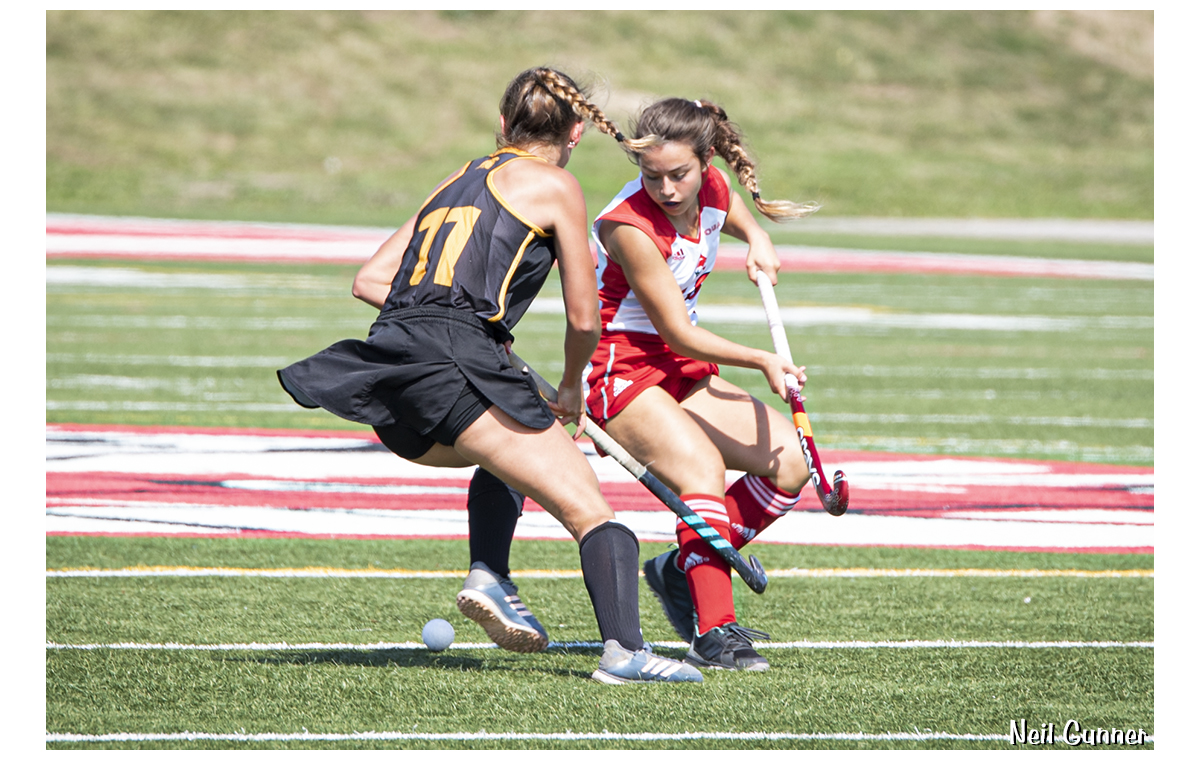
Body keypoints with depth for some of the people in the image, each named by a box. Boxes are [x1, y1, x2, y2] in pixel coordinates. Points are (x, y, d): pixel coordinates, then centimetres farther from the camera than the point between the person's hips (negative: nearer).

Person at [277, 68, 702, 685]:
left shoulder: (460, 180, 27)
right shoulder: (556, 186, 9)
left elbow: (370, 279, 26)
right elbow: (584, 320, 10)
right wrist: (570, 390, 27)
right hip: (452, 366, -7)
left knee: (509, 455, 36)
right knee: (591, 511, -10)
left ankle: (488, 577, 14)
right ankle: (624, 651, -31)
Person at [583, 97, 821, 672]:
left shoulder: (713, 189, -4)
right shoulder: (629, 226, -25)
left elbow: (735, 215, 24)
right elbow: (679, 333, -23)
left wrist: (758, 240, 0)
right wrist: (761, 361, -30)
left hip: (684, 373, 8)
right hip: (622, 370, -8)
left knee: (791, 463, -3)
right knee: (702, 469, -31)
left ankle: (682, 571, 8)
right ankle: (713, 633, -36)